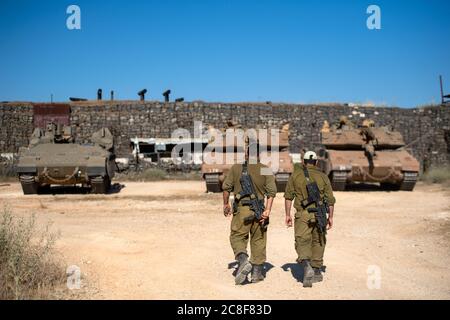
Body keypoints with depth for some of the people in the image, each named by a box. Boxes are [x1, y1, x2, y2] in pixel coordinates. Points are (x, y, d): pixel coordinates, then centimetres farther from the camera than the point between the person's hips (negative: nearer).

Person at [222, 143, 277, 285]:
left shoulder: (236, 168, 1)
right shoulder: (266, 170, 2)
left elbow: (226, 187, 1)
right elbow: (272, 191, -8)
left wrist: (226, 204, 14)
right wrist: (267, 210, -10)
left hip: (241, 209, -1)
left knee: (237, 237, 9)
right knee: (258, 240, 13)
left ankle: (243, 261, -16)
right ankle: (257, 272, 18)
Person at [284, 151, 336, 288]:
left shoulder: (296, 175, 5)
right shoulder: (323, 176, 7)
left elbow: (288, 195, 0)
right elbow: (330, 199, 4)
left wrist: (287, 214, 4)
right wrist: (330, 217, 11)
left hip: (303, 215, -2)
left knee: (302, 242, 0)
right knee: (318, 242, 16)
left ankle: (307, 267, -25)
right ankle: (317, 272, 24)